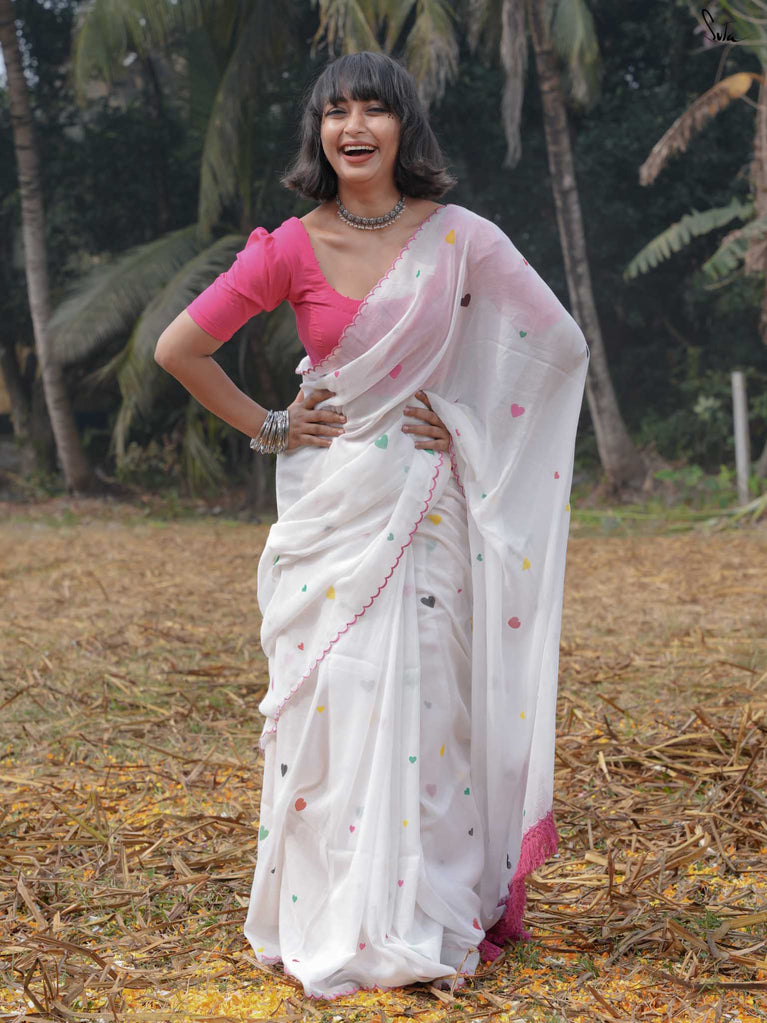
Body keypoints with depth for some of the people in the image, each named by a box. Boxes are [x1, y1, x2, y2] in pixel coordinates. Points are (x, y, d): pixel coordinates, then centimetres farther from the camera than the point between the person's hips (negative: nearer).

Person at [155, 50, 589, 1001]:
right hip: (332, 505, 0)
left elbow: (559, 345, 4)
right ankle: (331, 923, 14)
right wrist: (267, 427, 1)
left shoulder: (460, 238, -2)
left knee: (421, 702, 1)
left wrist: (467, 420, -1)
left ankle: (423, 921, 15)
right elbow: (178, 348, 3)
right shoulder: (292, 250, -2)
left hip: (425, 506, 0)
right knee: (333, 700, 0)